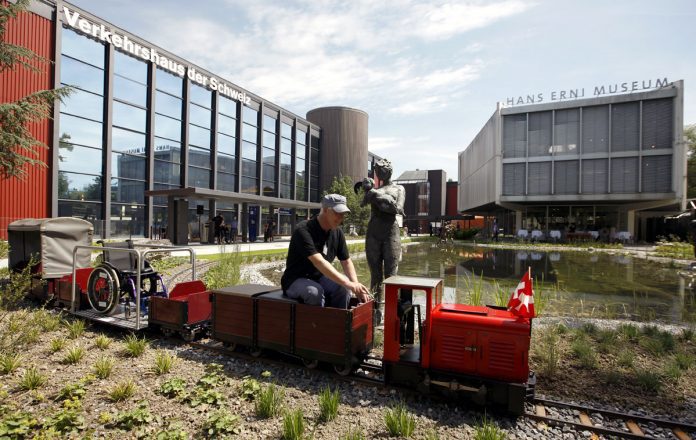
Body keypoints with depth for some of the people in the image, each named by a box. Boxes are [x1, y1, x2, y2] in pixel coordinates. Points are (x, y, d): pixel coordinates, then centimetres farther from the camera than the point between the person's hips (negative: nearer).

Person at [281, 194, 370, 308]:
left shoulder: (337, 232, -1)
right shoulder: (304, 230, -23)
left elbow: (346, 262, 3)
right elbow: (319, 262, -35)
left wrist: (356, 285, -16)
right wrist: (348, 284, -40)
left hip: (319, 278, 6)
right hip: (296, 280, -5)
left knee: (343, 287, -21)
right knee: (315, 291, -35)